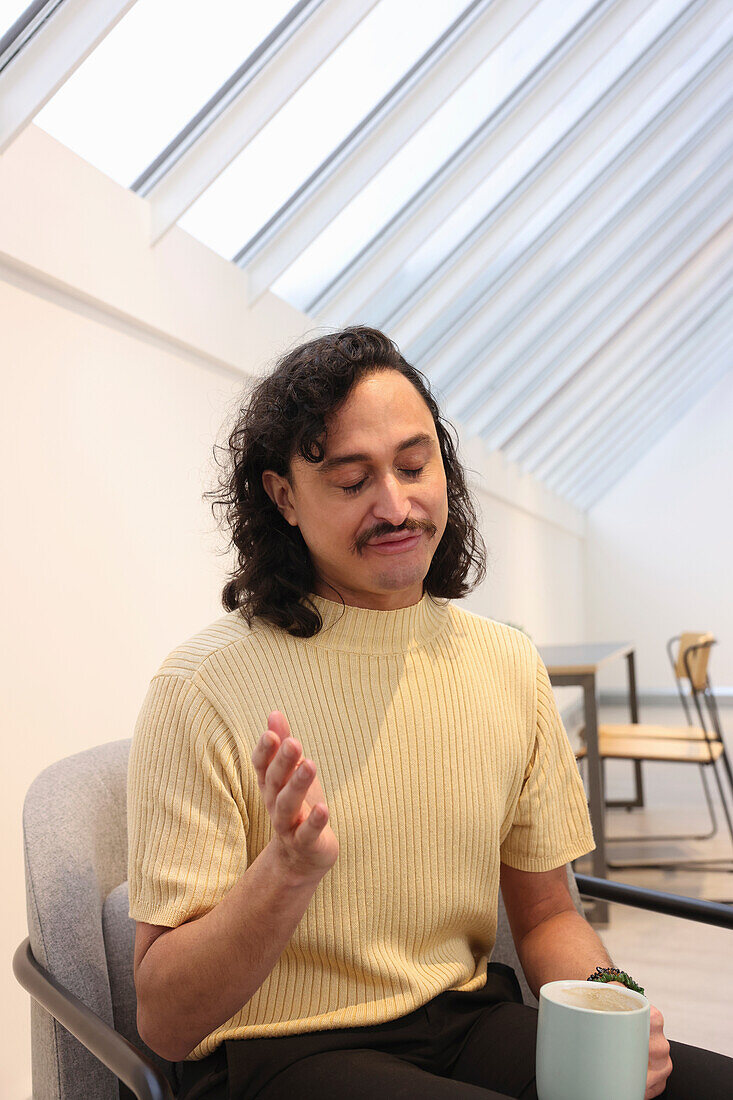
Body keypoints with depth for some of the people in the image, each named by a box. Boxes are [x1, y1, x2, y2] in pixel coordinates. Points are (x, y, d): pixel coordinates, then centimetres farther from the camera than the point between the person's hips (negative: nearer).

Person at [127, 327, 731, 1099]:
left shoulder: (510, 666, 2)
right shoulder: (203, 687, -15)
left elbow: (545, 914, 11)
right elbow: (165, 1024, -12)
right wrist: (289, 867, -29)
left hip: (470, 1023, 5)